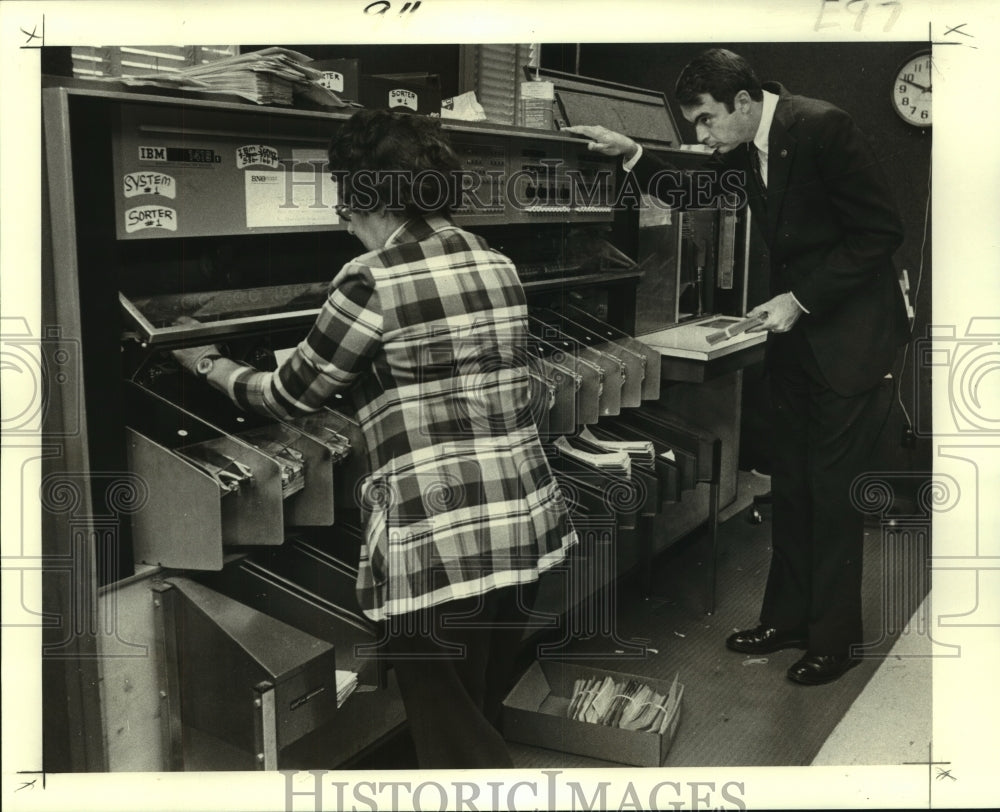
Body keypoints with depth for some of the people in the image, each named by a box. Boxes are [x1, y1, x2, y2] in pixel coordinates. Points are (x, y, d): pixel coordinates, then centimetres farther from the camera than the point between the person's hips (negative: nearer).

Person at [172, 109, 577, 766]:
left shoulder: (371, 281, -12)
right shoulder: (498, 265, 9)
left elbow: (289, 396, 0)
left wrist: (211, 366, 20)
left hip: (438, 542, -8)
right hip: (527, 524, 8)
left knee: (456, 741, 9)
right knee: (485, 713, 24)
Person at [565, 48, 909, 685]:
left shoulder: (823, 127, -19)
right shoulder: (743, 148, 3)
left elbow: (882, 231, -18)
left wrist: (802, 298, -19)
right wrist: (634, 155, 3)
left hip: (852, 331, -7)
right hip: (796, 330, 8)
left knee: (834, 488, -1)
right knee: (791, 484, 12)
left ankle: (836, 639, 14)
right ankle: (787, 617, 26)